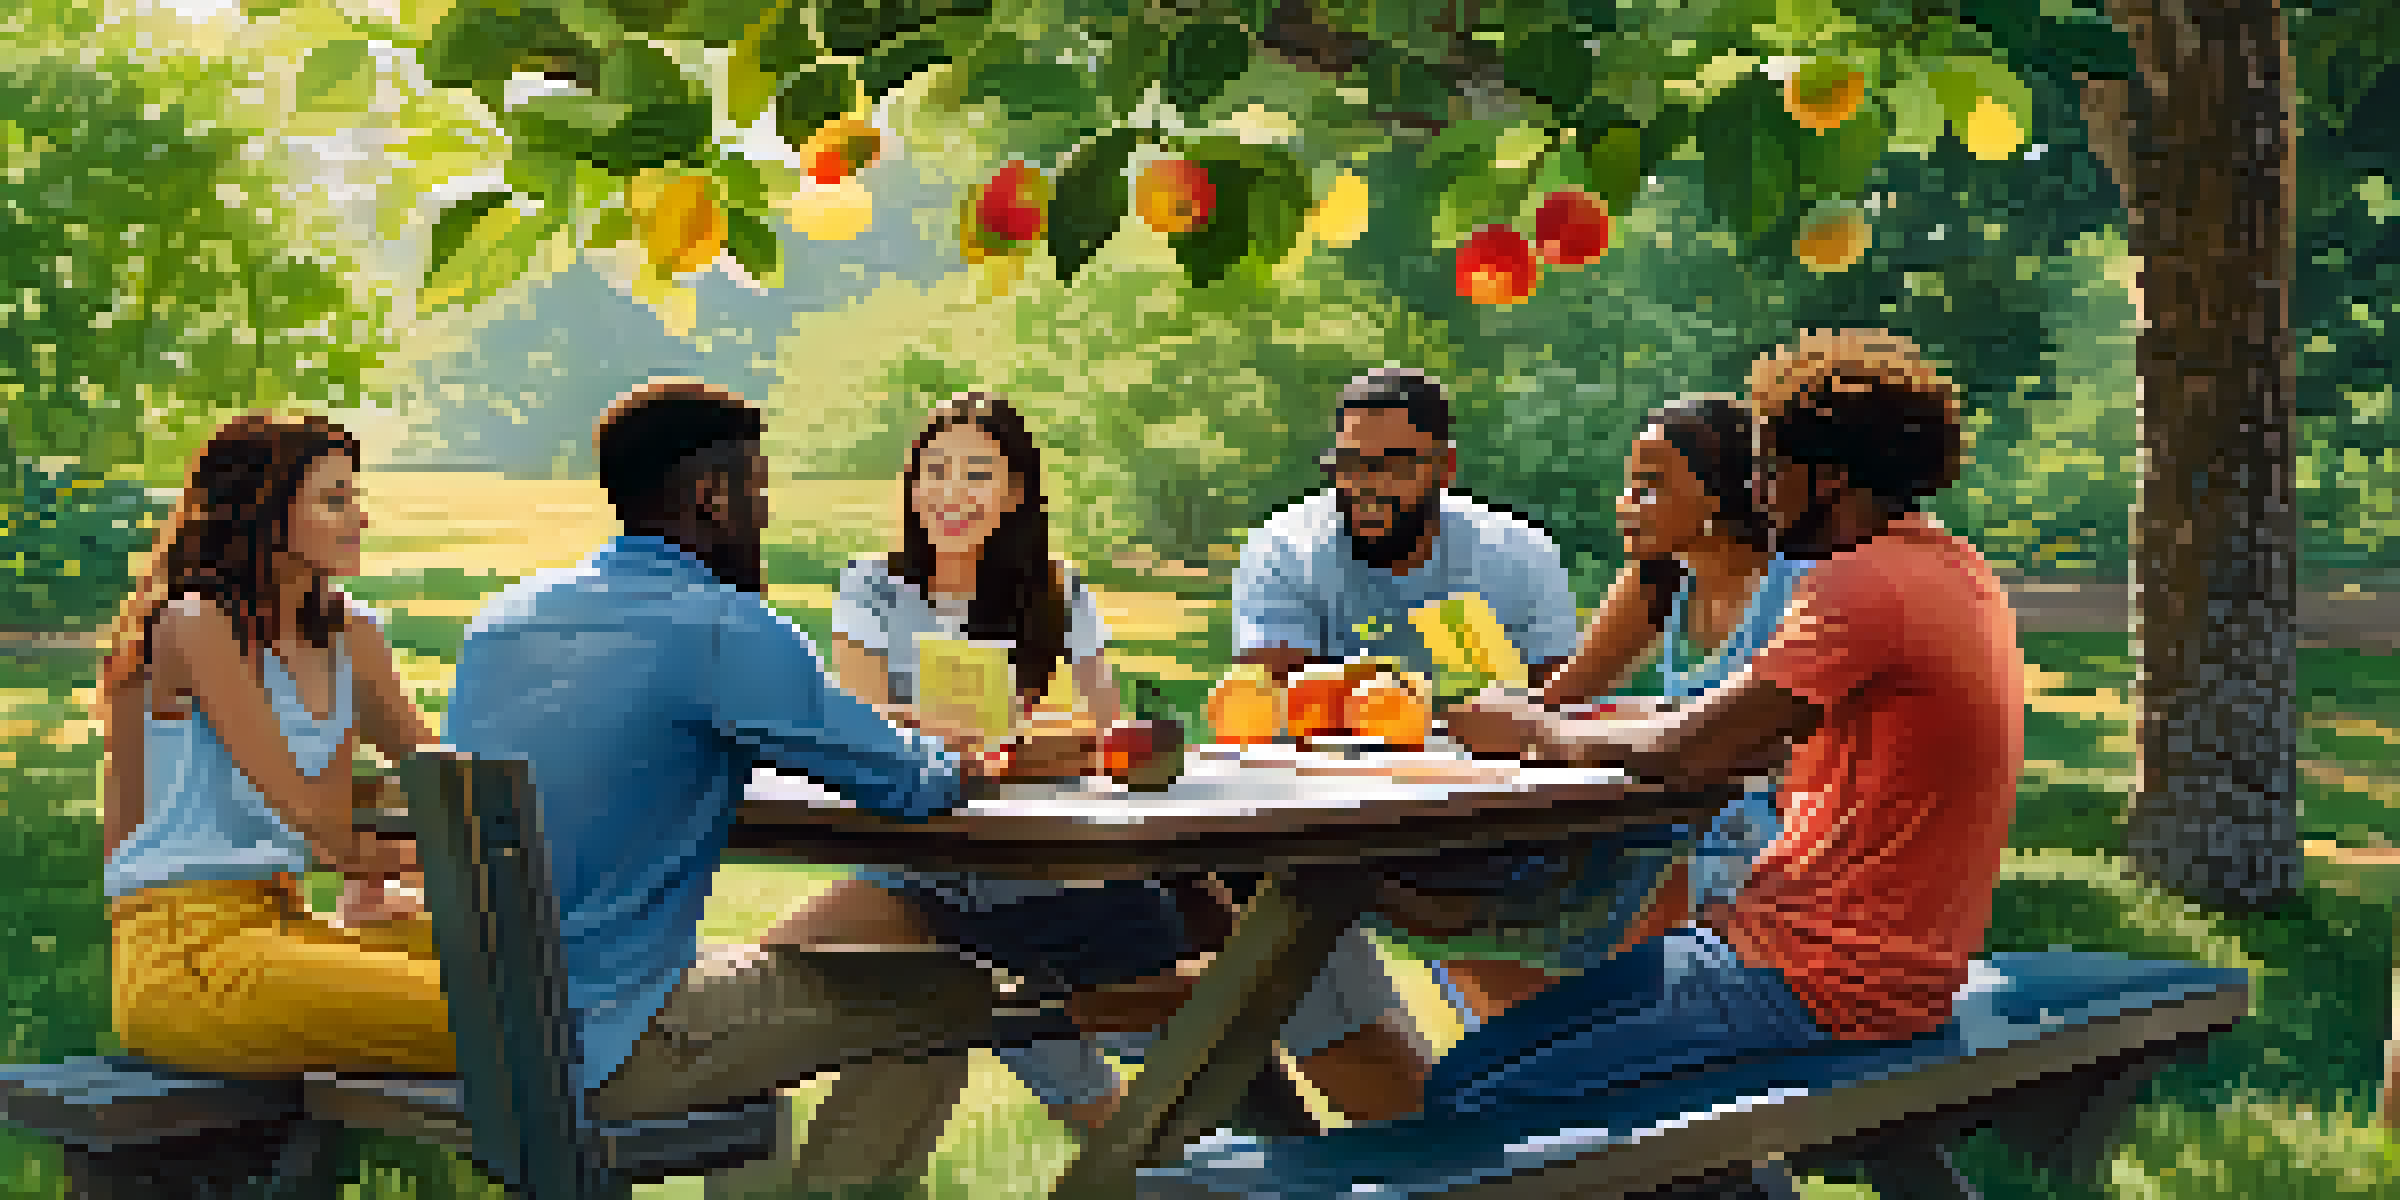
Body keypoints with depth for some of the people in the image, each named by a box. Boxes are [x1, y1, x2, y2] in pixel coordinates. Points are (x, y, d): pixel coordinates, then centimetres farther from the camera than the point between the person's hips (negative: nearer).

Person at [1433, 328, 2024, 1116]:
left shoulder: (1867, 586, -18)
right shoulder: (1952, 571, 15)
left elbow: (1682, 752, -19)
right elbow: (1761, 744, 15)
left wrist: (1537, 732, -1)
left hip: (1822, 987, -11)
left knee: (1468, 1102, -13)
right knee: (1475, 1062, 14)